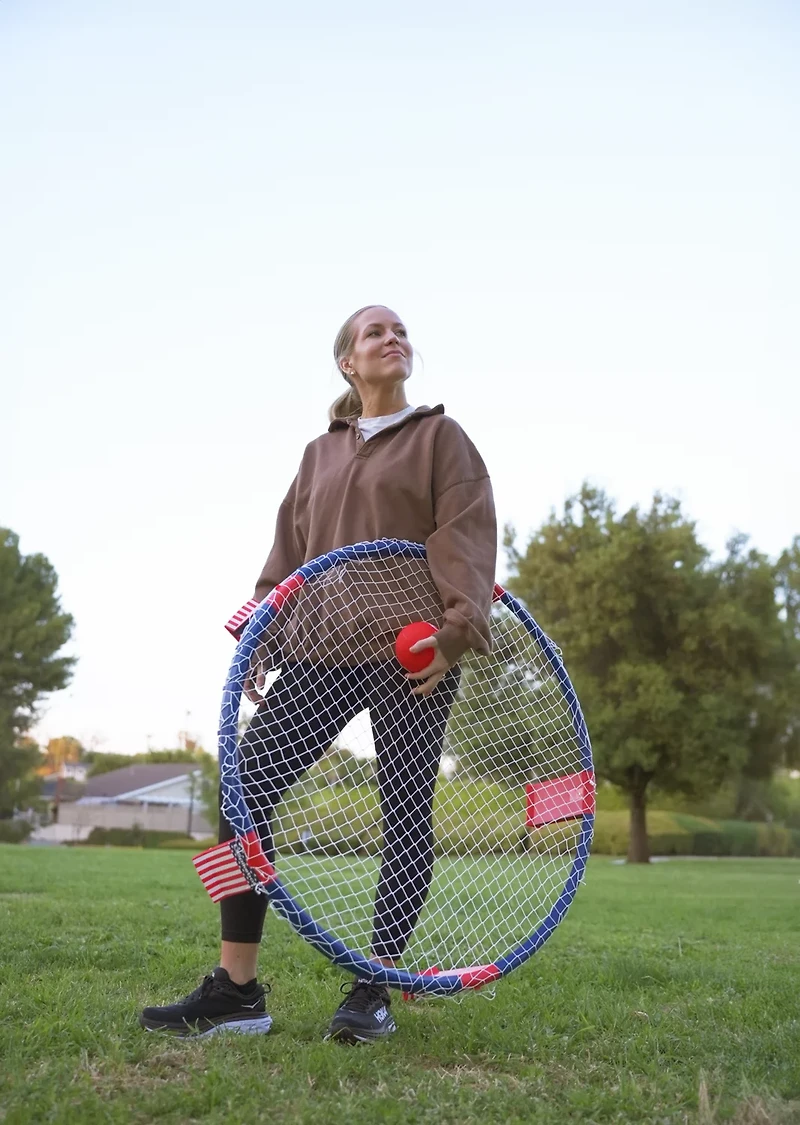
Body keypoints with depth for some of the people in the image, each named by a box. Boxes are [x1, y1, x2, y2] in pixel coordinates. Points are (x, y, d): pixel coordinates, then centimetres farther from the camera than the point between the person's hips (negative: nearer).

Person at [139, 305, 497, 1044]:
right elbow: (290, 553, 17)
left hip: (412, 652, -3)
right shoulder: (320, 455, 19)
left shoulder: (439, 437, 7)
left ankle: (374, 992, 8)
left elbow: (467, 537, -5)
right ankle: (237, 989, -2)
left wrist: (453, 631, -18)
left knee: (407, 815, -3)